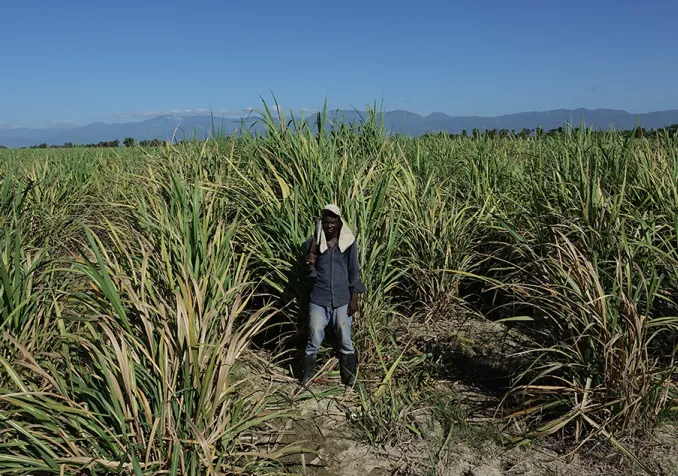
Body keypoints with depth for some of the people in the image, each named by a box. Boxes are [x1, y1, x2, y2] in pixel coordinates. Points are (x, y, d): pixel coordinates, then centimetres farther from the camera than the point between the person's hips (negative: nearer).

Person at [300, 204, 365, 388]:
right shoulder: (314, 242, 0)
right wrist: (309, 266, -20)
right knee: (313, 341, 3)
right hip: (318, 300, 0)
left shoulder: (348, 243, 0)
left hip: (342, 301, 0)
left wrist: (354, 299, 1)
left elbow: (354, 272, 4)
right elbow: (310, 274, 3)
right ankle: (307, 378, 16)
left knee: (345, 342, 6)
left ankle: (349, 380, 17)